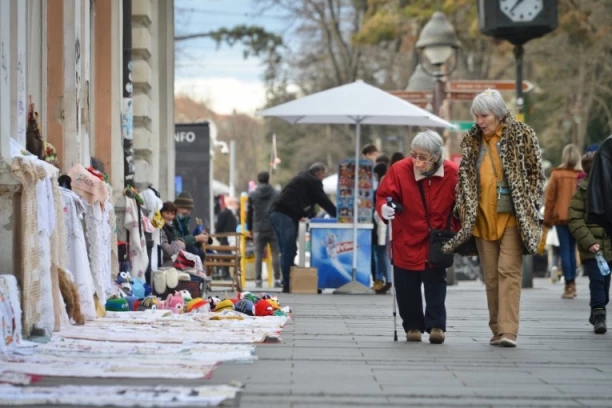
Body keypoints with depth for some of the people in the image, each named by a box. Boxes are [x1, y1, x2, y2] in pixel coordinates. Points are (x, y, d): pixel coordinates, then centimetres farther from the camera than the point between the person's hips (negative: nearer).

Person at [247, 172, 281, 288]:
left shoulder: (253, 195, 5)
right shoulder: (276, 194, 2)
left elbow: (249, 213, 9)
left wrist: (250, 229, 17)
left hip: (258, 229, 1)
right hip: (273, 229, -1)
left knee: (258, 256, 4)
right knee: (275, 255, 3)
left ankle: (258, 280, 1)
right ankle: (277, 279, -1)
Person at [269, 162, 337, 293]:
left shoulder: (302, 178, 28)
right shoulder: (313, 181, -3)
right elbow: (323, 201, -3)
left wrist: (313, 215, 29)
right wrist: (337, 215, 5)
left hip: (276, 213, 10)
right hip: (285, 215, -10)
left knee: (287, 251, 11)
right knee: (289, 251, -10)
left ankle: (287, 283, 11)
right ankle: (288, 284, -11)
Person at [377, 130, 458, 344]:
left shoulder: (452, 173, -9)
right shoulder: (399, 170, -14)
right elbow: (383, 195, -6)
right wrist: (384, 207, -29)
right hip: (407, 240, 0)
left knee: (436, 284, 3)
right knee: (407, 287, 5)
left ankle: (436, 325, 11)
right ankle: (413, 325, 19)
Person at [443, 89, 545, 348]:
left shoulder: (522, 135, 0)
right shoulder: (471, 141, 12)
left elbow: (536, 172, 3)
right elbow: (464, 177, 18)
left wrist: (530, 206, -4)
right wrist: (462, 206, 7)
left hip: (512, 216, -4)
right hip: (482, 217, 4)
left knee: (509, 270, -12)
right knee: (491, 275, 6)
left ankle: (508, 331, -16)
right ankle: (497, 329, 12)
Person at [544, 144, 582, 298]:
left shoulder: (556, 174, -5)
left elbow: (550, 198, -3)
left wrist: (547, 219, 5)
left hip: (561, 217, -2)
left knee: (565, 251, 1)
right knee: (572, 250, 15)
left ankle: (569, 285, -6)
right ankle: (572, 284, 17)